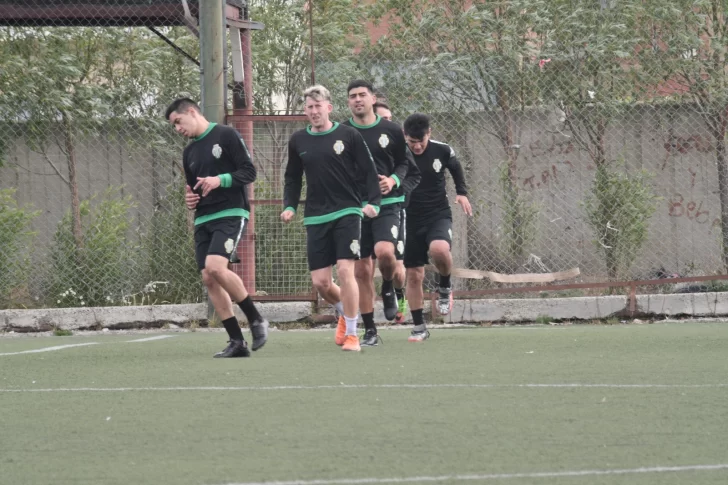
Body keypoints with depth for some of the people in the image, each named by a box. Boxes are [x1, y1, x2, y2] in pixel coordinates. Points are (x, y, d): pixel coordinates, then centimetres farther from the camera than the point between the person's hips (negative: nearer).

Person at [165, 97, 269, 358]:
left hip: (230, 214, -8)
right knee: (208, 278, -3)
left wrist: (220, 180, -21)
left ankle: (256, 320, -10)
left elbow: (249, 172, -8)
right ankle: (237, 342, 1)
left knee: (215, 266, -26)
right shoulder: (189, 152, 19)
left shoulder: (226, 136, -3)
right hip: (203, 219, 8)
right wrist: (189, 198, 8)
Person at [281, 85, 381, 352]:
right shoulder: (298, 141, 7)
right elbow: (293, 178, 17)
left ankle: (351, 334, -4)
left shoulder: (349, 135, -3)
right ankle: (345, 313, 32)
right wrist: (289, 206, 3)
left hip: (347, 212, -3)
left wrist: (372, 202, -12)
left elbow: (369, 171, 0)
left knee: (345, 270, -15)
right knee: (320, 282, 0)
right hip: (315, 218, 3)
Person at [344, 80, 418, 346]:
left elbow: (406, 162, 11)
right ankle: (370, 331, 9)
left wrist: (394, 180, -7)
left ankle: (388, 288, 8)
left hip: (386, 204, -1)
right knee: (361, 271, 1)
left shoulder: (390, 130, 2)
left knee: (384, 251, -26)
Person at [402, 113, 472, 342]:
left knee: (439, 249, -33)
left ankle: (445, 288, -2)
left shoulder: (442, 151, -7)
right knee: (413, 275, 3)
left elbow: (456, 169, 15)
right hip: (411, 219, 1)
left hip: (438, 215, -1)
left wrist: (462, 192, 7)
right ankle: (419, 327, 17)